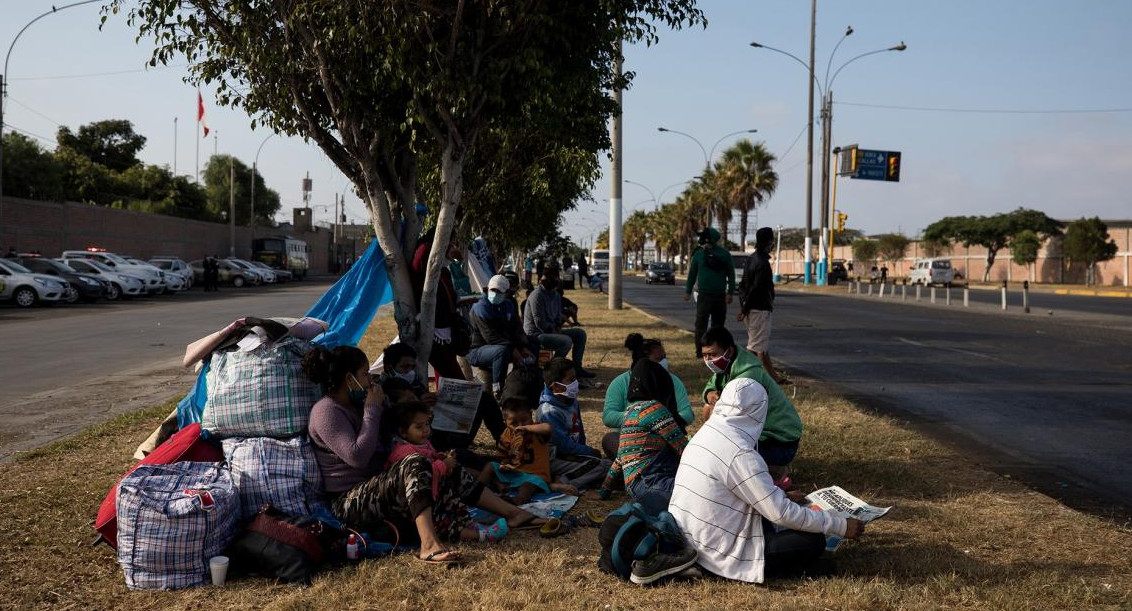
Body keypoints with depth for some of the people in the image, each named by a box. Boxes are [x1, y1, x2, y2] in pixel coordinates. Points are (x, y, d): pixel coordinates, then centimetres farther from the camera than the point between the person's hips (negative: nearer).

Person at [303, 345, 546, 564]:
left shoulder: (354, 406, 16)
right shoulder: (327, 412, -14)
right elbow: (357, 456, -25)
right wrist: (373, 410, -16)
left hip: (376, 488, 10)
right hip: (350, 502, -10)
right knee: (414, 464, -33)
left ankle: (514, 513, 3)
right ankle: (429, 545, -45)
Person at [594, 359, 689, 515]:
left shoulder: (631, 410, 25)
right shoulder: (652, 407, -5)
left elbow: (620, 459, 30)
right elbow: (682, 446, -4)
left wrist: (604, 490, 35)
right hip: (648, 483, -11)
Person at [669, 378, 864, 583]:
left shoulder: (705, 434, 5)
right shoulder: (741, 454, -23)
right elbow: (781, 513, -19)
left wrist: (780, 495, 31)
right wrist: (841, 525, -10)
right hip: (716, 554, -9)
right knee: (813, 541, -8)